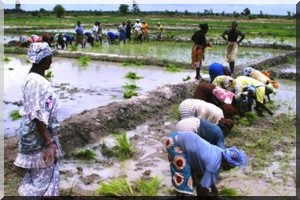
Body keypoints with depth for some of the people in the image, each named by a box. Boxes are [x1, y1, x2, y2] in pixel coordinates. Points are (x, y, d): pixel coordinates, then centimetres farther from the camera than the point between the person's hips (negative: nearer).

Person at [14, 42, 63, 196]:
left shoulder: (33, 78, 6)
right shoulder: (38, 82, -24)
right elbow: (39, 117, -26)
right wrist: (49, 143, -24)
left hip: (38, 135, 10)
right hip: (39, 138, -10)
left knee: (41, 174, 21)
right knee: (42, 177, 3)